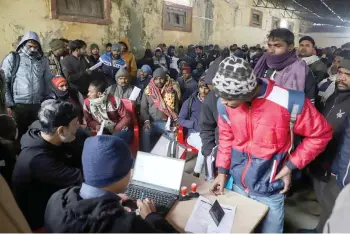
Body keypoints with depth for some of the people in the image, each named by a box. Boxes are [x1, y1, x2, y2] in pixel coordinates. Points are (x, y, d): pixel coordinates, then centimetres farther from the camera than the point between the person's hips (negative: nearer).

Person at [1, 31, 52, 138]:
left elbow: (49, 81, 12)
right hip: (18, 106, -2)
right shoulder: (12, 58, 2)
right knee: (18, 135, 8)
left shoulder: (43, 60, 11)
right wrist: (8, 104, -7)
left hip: (39, 105, 3)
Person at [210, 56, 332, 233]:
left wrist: (291, 165, -13)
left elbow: (321, 134, -11)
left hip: (269, 192, -3)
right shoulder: (225, 104, -13)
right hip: (237, 184, 4)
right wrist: (222, 171, 2)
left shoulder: (290, 102, -28)